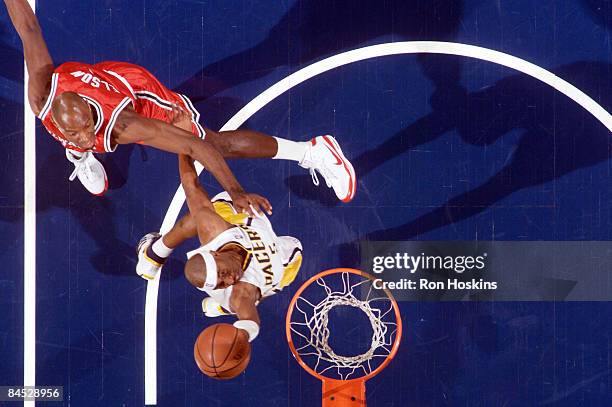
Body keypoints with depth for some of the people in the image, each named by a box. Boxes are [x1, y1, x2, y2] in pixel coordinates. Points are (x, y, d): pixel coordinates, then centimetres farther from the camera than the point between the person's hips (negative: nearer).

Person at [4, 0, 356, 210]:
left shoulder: (122, 124, -45)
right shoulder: (43, 99, -40)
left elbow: (197, 147, -43)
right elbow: (29, 29, -30)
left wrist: (235, 191, -44)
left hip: (139, 89, -3)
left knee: (218, 143, -1)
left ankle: (313, 151, 12)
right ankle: (81, 157, 73)